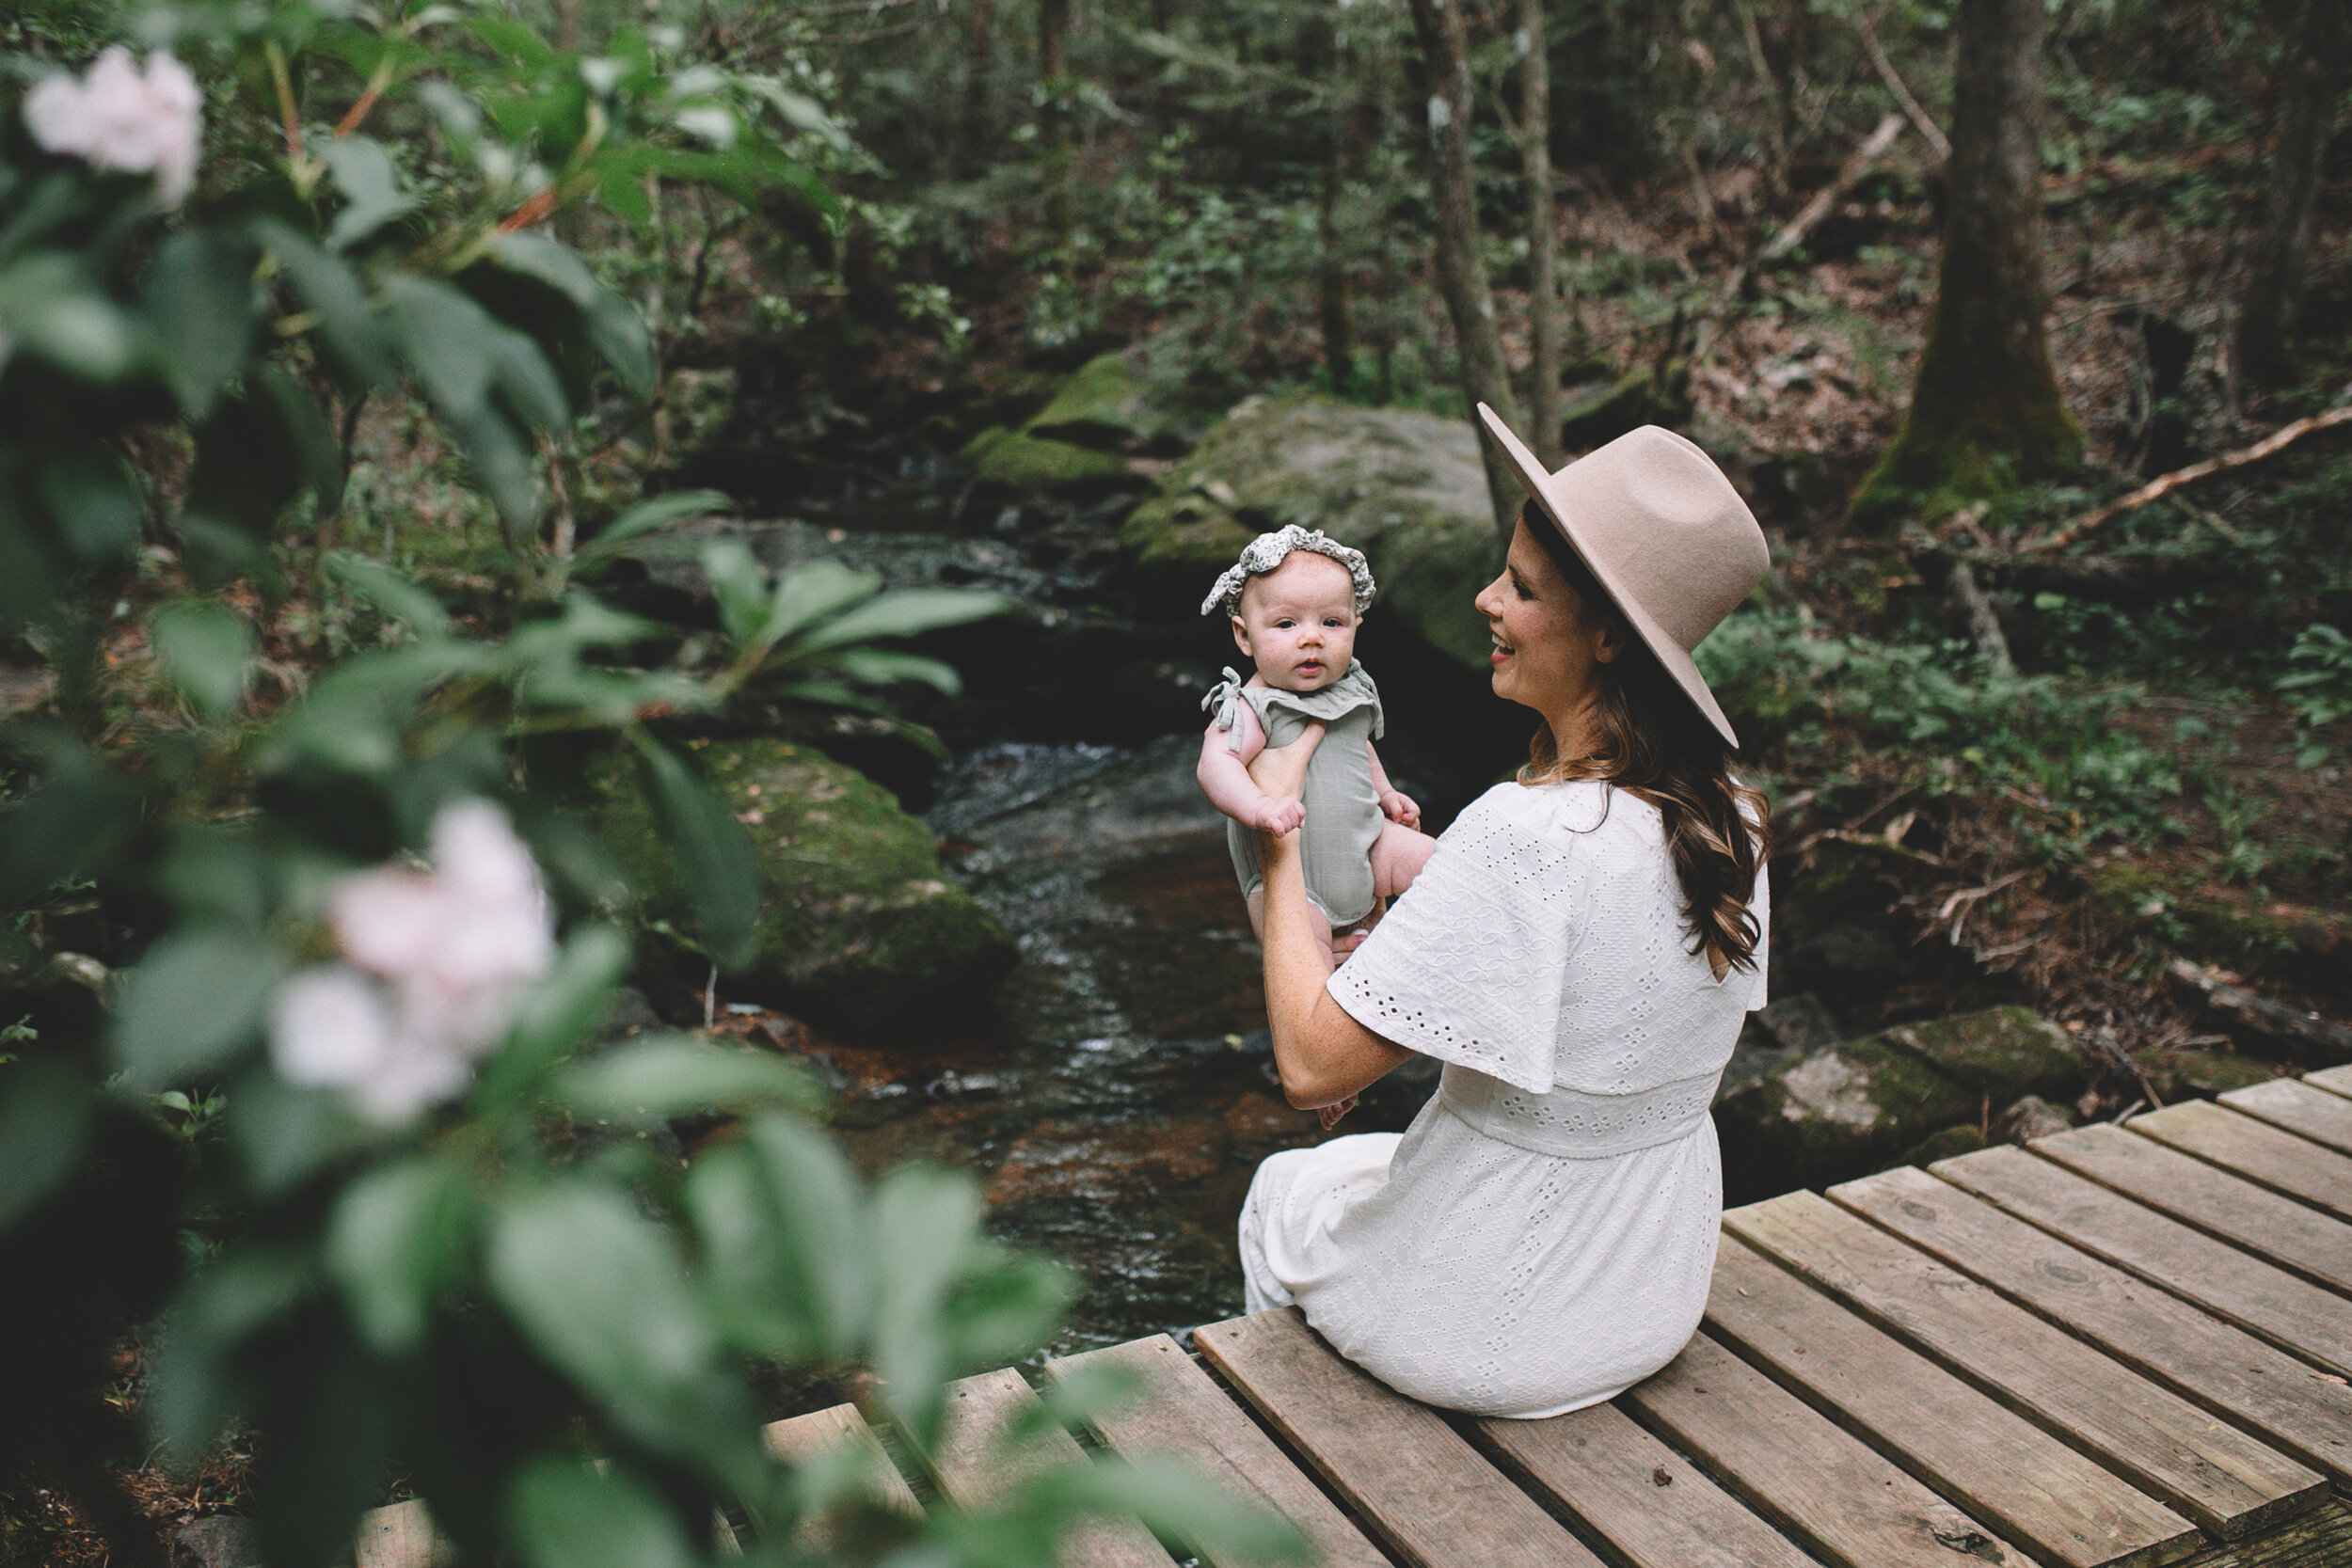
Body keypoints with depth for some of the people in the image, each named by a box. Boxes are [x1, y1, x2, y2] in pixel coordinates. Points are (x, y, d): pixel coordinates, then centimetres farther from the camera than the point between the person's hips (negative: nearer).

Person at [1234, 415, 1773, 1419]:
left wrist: (1276, 839, -14)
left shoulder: (1526, 836, -33)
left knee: (1283, 1193, 26)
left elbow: (1310, 1067, -27)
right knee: (1367, 1155, 33)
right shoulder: (1731, 819, -10)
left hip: (1500, 1327, -6)